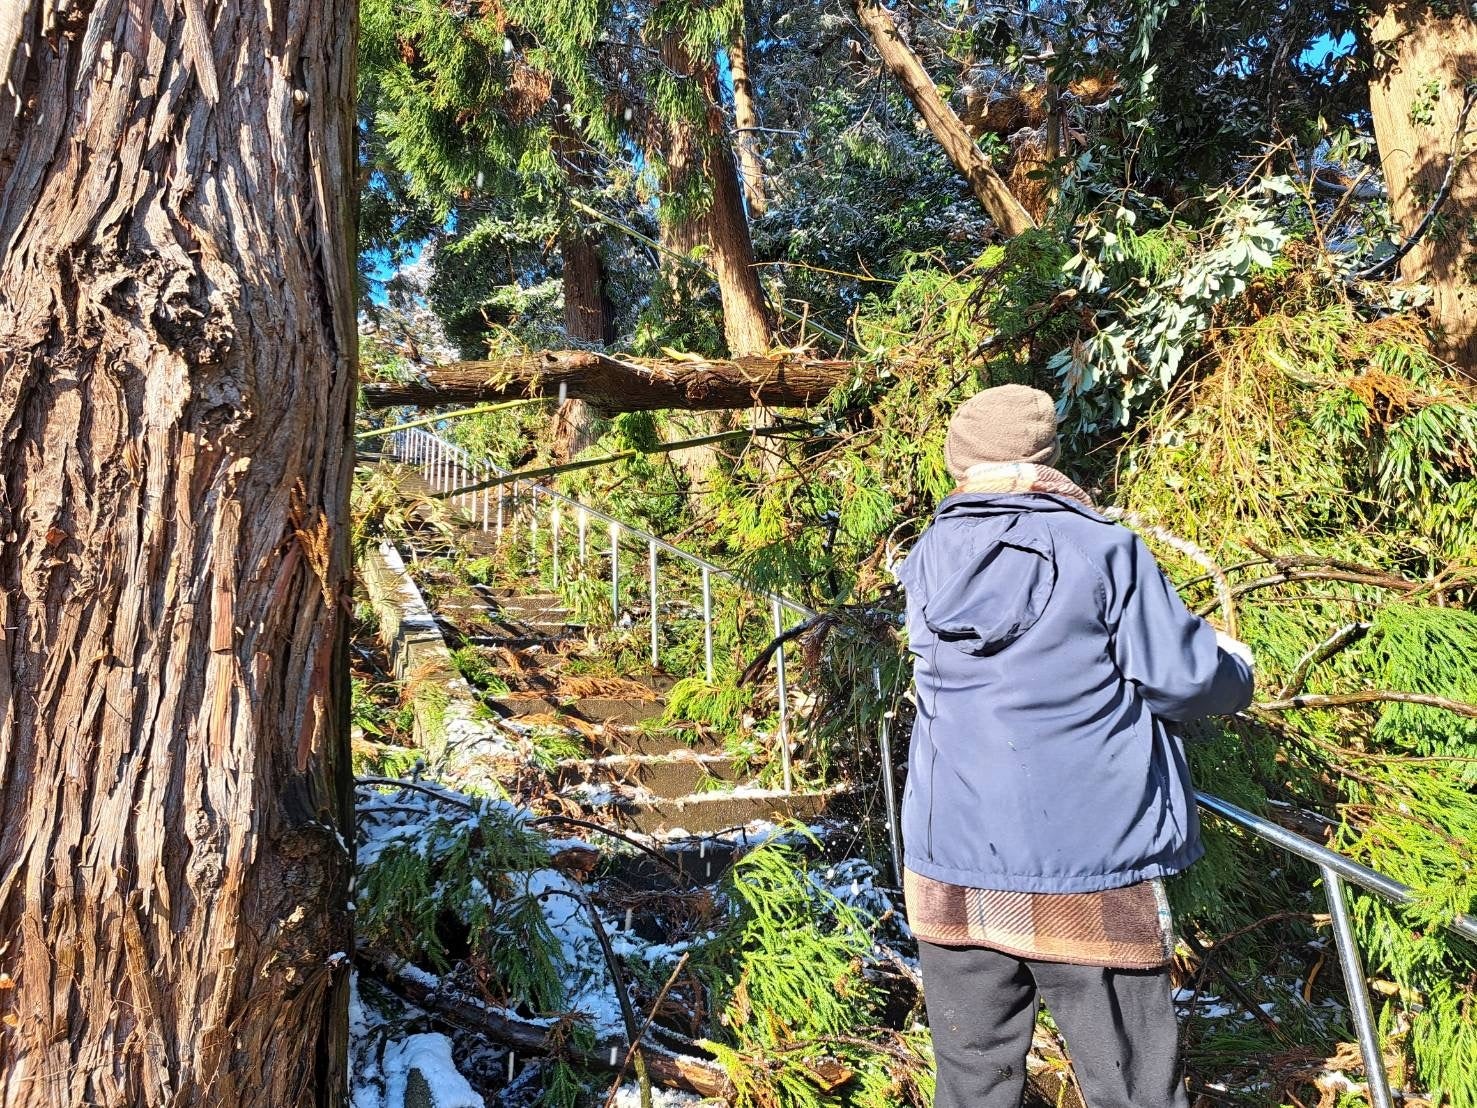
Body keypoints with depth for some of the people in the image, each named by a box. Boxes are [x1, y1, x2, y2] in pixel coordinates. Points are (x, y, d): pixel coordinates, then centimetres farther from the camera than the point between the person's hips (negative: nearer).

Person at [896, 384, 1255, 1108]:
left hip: (948, 869, 4)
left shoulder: (928, 560, 5)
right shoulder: (1103, 549, -9)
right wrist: (1236, 670, 14)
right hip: (1089, 868, -4)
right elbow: (1182, 681, -8)